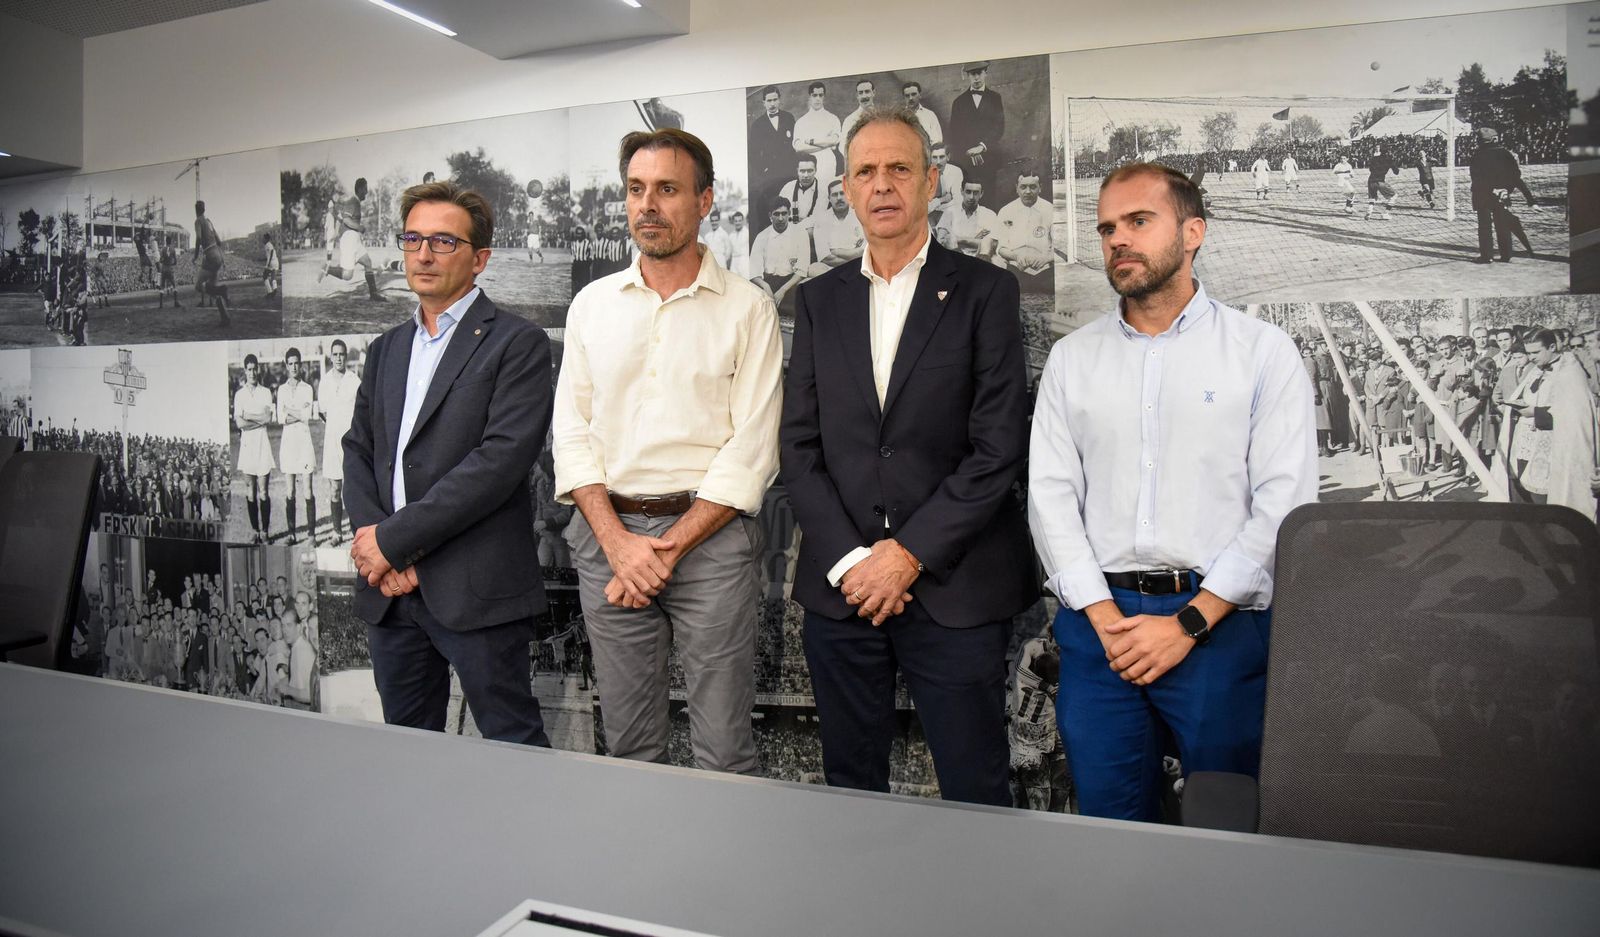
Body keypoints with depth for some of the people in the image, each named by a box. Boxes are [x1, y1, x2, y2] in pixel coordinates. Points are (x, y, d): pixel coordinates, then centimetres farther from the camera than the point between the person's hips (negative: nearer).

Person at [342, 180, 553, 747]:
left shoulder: (517, 343, -5)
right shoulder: (385, 349, 18)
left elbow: (503, 457, -16)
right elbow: (358, 450, 14)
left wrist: (395, 538, -15)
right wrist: (370, 535, -5)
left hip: (477, 591, -6)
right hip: (392, 590, 7)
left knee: (513, 749, 2)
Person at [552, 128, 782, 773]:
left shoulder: (747, 309, 0)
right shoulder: (592, 304, 11)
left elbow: (751, 448, -6)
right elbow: (572, 431, 6)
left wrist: (670, 547, -11)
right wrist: (617, 541, -6)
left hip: (709, 534, -3)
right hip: (608, 534, 3)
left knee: (724, 749, 2)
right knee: (628, 745, 13)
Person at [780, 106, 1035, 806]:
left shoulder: (984, 291, 0)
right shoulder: (819, 300, 10)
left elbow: (998, 448, -7)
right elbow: (799, 445, 5)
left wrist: (909, 554, -12)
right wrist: (847, 560, -6)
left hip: (954, 590, -3)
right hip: (839, 589, 3)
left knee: (975, 796, 4)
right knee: (851, 787, 15)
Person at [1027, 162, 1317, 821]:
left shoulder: (1263, 351, 2)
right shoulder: (1071, 358, 9)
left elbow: (1285, 504, -5)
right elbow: (1050, 494, 3)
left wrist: (1189, 622, -12)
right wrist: (1106, 618, -7)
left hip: (1220, 622, -2)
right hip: (1097, 619, 2)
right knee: (1109, 831, 11)